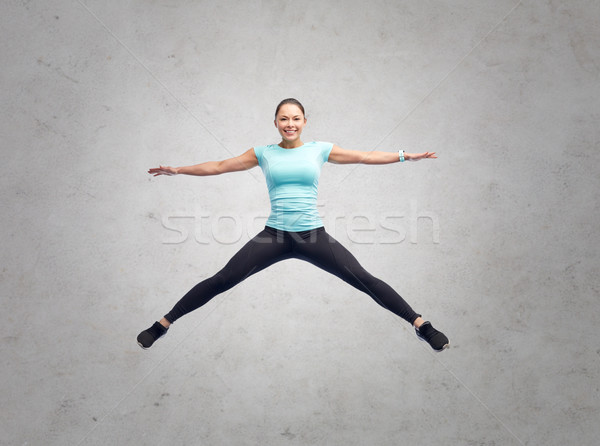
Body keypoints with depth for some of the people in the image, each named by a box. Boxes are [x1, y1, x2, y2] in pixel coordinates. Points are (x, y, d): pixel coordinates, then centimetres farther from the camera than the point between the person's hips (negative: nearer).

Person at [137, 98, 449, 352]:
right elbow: (219, 166, 12)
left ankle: (421, 325, 11)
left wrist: (407, 156, 5)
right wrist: (177, 170, 11)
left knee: (365, 281, -3)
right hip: (274, 235, 1)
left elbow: (367, 157, 9)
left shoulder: (320, 150, 6)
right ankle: (163, 324, 14)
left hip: (313, 235, 0)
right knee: (221, 281, -1)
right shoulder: (264, 153, 8)